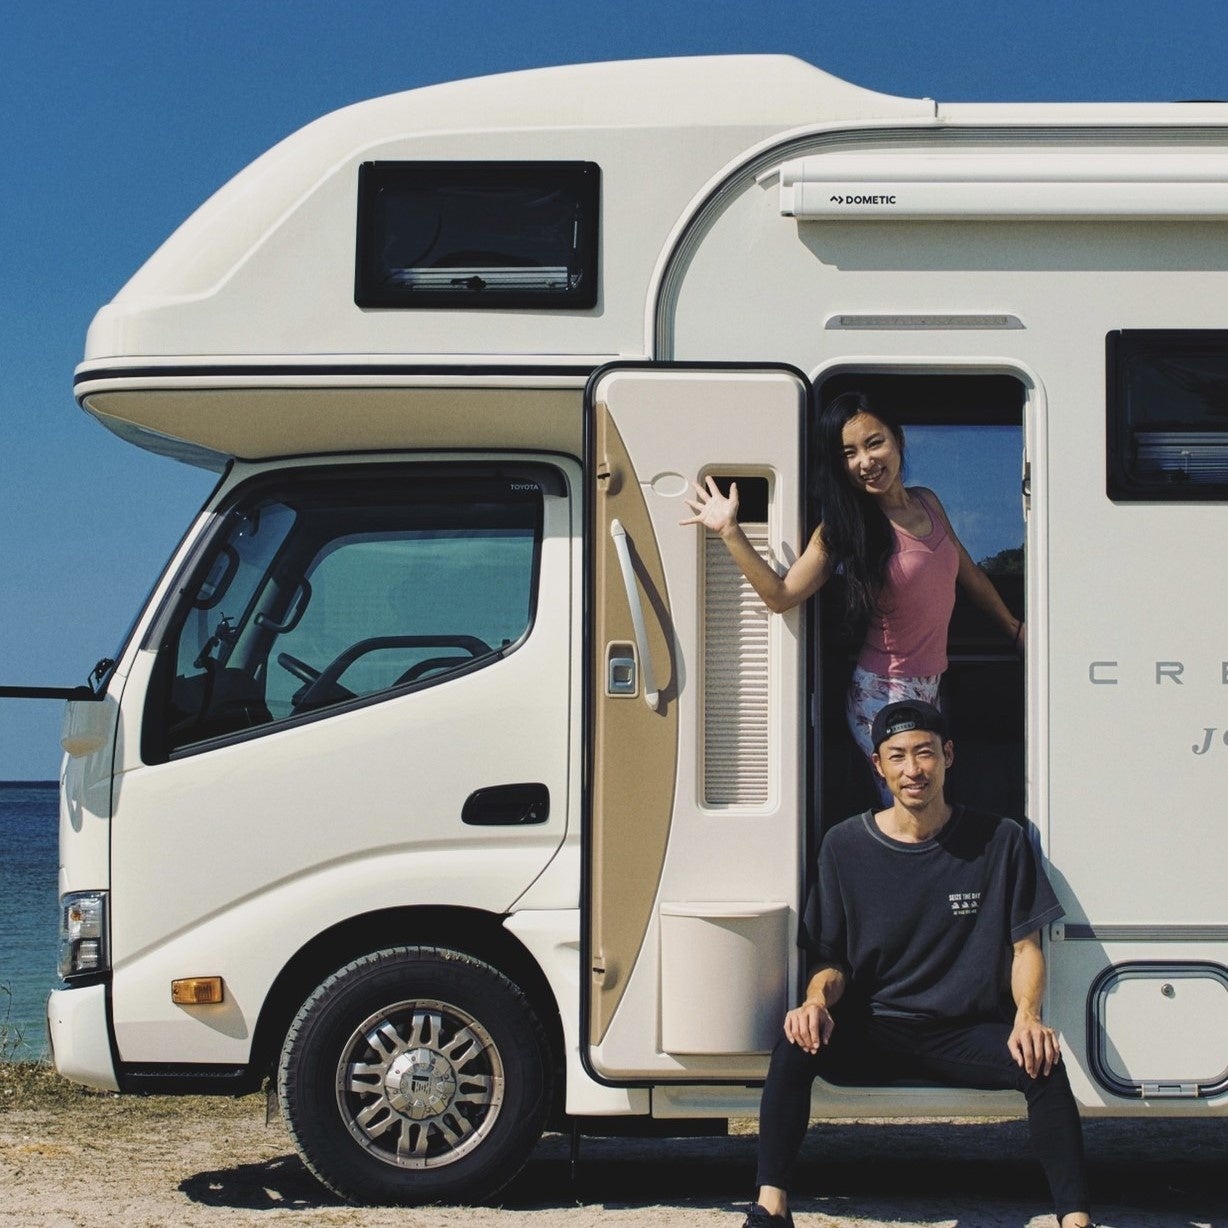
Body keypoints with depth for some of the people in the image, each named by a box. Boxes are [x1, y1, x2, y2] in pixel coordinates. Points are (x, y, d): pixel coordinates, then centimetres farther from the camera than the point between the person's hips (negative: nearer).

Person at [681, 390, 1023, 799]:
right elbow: (780, 595, -17)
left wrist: (1014, 627, 28)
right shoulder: (843, 530, -11)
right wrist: (730, 532, -24)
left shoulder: (927, 503, 4)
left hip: (929, 691, 6)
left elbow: (968, 573, 18)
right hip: (884, 698, -6)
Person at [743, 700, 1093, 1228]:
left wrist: (1028, 1016, -16)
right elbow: (830, 957, 7)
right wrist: (817, 1000, -16)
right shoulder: (846, 845, 4)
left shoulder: (999, 842, 1)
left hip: (968, 1035, -1)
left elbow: (1025, 946, 4)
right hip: (872, 1031, 1)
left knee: (1042, 1063, -30)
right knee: (793, 1048, -28)